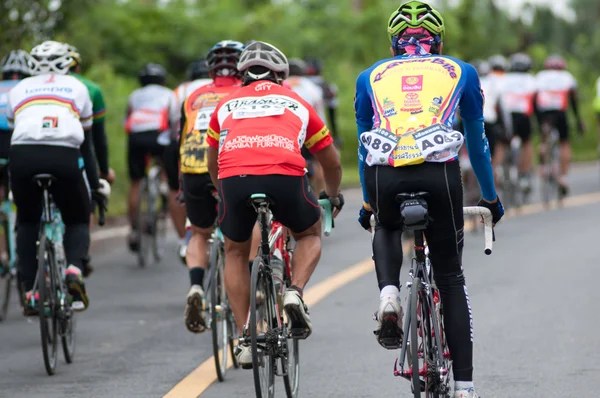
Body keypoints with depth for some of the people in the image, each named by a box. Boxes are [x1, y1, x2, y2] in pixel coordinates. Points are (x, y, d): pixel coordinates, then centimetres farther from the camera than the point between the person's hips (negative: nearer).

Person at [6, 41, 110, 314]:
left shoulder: (18, 90, 26)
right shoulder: (77, 88, 24)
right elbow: (86, 144, 26)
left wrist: (12, 184, 40)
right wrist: (95, 184, 35)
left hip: (23, 156, 1)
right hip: (64, 157, -1)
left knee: (27, 223, 23)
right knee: (77, 221, 19)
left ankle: (30, 291, 12)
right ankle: (75, 268, -10)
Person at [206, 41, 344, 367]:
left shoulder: (226, 105, 31)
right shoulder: (297, 104, 30)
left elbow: (212, 166, 44)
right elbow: (331, 162, 40)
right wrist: (332, 196, 59)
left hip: (234, 179, 1)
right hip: (285, 176, -1)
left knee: (235, 252, 26)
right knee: (310, 234, 29)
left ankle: (246, 340, 18)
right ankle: (295, 293, 2)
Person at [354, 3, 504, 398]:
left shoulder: (371, 77, 24)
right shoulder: (460, 73, 22)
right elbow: (477, 142, 30)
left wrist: (368, 203, 45)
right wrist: (491, 197, 44)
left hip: (384, 175, 1)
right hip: (439, 173, -1)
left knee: (387, 229, 36)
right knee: (451, 279, 14)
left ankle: (389, 294, 6)